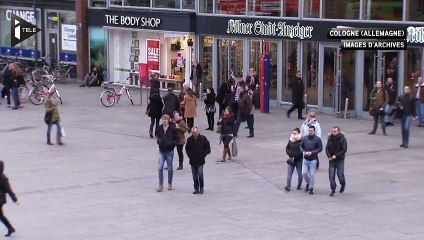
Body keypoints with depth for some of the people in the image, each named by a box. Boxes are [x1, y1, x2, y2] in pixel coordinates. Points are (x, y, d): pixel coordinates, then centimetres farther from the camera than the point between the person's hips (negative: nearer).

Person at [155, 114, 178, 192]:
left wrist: (170, 143, -22)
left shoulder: (172, 129, -11)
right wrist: (159, 141, -7)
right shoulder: (159, 128, -1)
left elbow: (177, 139, -6)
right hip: (161, 151, 2)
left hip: (169, 151, -2)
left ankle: (170, 184, 29)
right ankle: (160, 185, 0)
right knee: (160, 168, -8)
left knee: (170, 168, 11)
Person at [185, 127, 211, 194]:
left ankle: (201, 188, 5)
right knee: (194, 176, 5)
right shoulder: (189, 139, 0)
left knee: (200, 174, -12)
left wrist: (203, 155, -5)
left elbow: (207, 148, 4)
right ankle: (196, 189, 16)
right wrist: (189, 155, 3)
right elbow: (187, 149, 15)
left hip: (200, 161, -3)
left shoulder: (203, 138, -5)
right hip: (192, 160, 3)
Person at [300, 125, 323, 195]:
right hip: (305, 159, 3)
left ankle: (311, 188, 11)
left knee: (312, 174, -2)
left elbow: (320, 148, -7)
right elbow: (301, 146, 13)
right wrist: (303, 151, -7)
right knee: (304, 173, -1)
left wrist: (312, 152, -17)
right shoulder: (304, 138, 3)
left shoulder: (317, 139, -7)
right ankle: (308, 183, 27)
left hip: (313, 160, -3)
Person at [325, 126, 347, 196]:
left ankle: (343, 185, 28)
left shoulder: (342, 139, -9)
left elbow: (344, 150, -13)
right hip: (331, 160, 3)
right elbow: (327, 148, 5)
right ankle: (333, 190, 7)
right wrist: (329, 156, -10)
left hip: (340, 160, -3)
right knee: (331, 175, -2)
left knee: (340, 174, -3)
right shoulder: (330, 139, 2)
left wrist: (336, 156, -20)